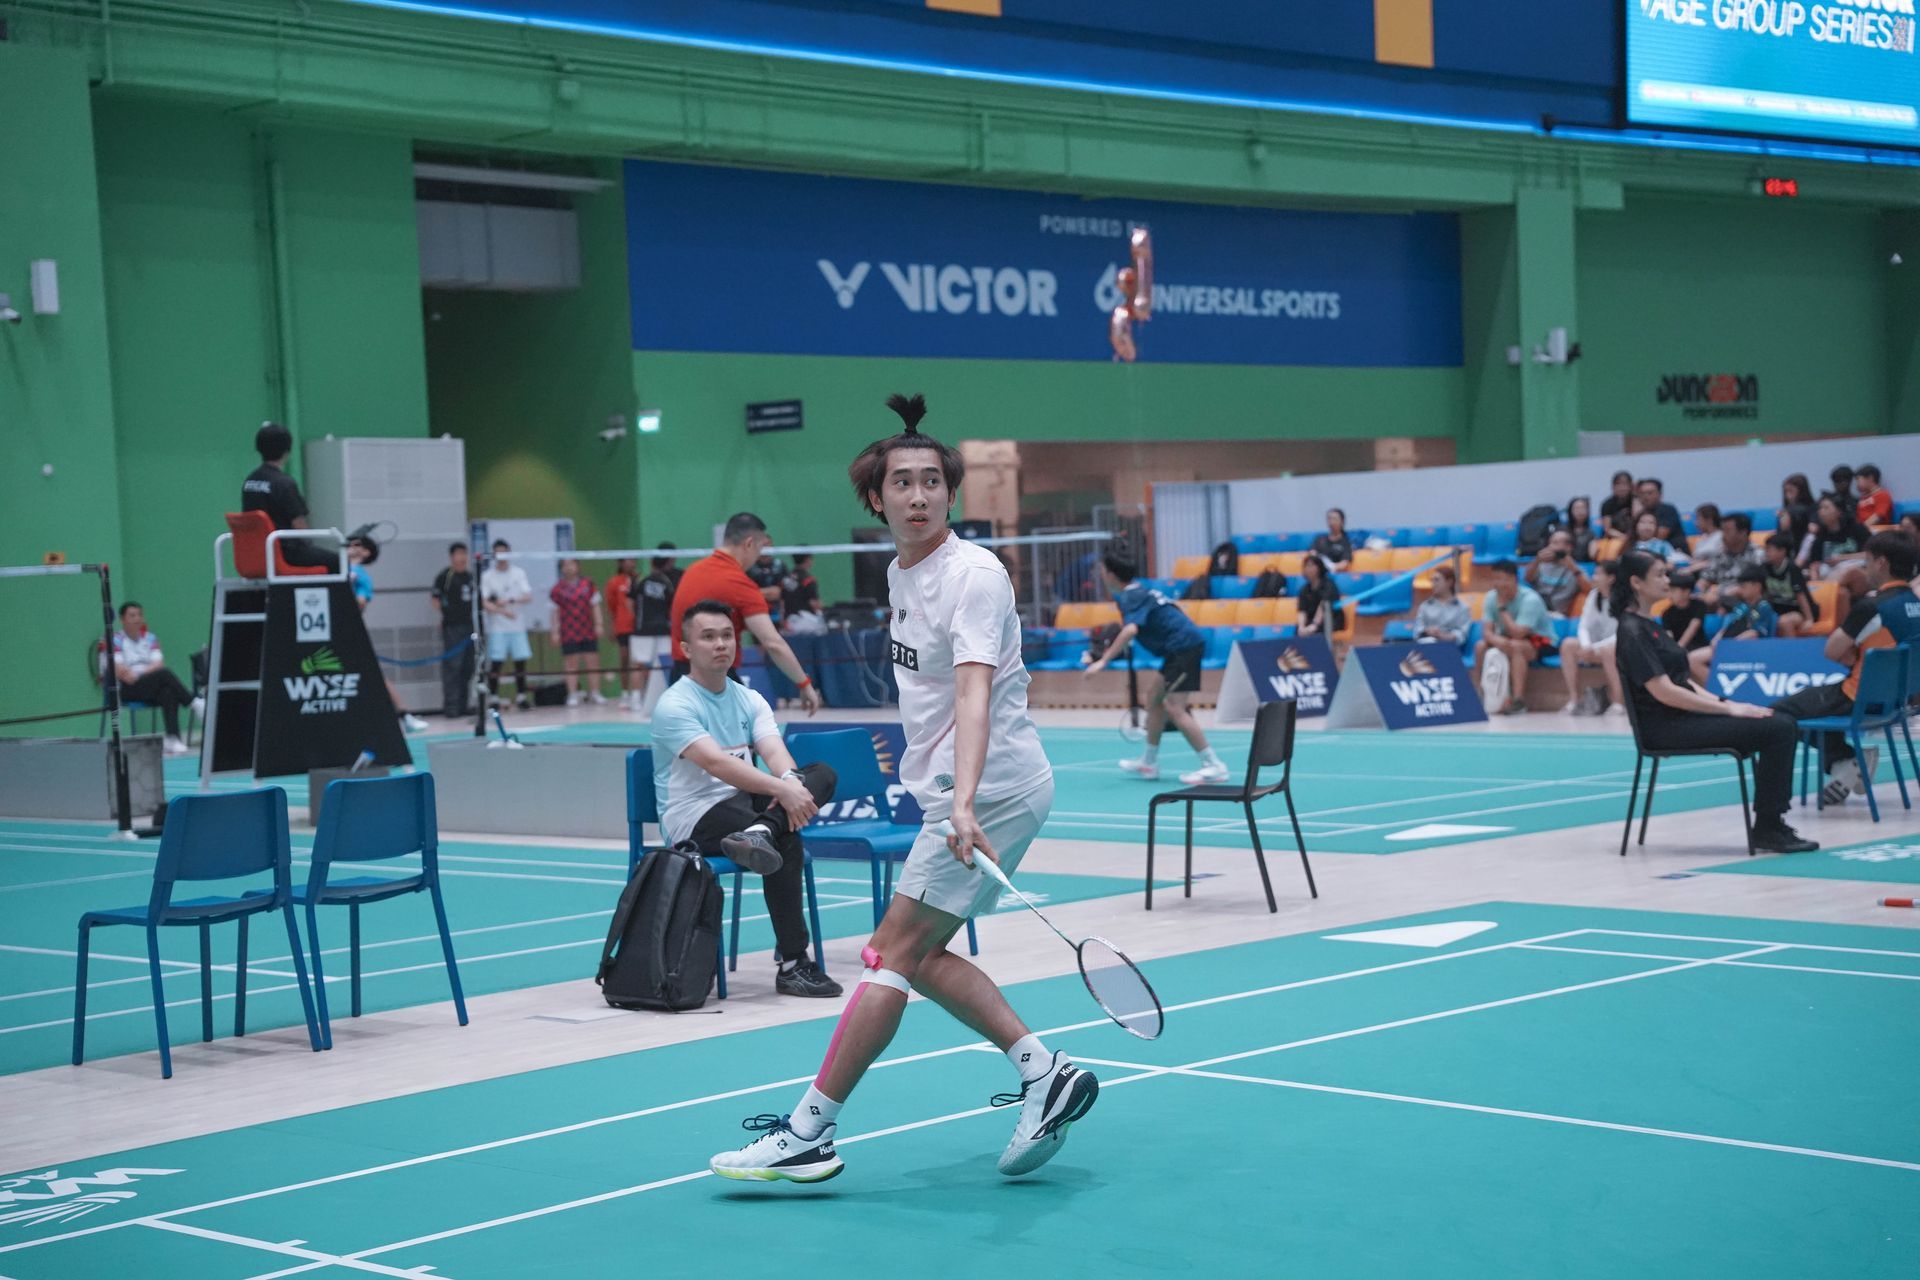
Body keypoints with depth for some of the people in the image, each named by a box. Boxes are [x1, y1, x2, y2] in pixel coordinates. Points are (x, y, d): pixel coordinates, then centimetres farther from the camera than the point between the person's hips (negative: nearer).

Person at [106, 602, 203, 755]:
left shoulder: (150, 638, 17)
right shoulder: (115, 640, 4)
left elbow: (159, 664, 1)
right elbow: (119, 671, -10)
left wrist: (140, 673, -15)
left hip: (150, 690, 4)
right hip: (124, 690, -4)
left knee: (169, 691, -31)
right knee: (164, 675, -29)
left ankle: (172, 739, -41)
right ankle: (196, 704, -25)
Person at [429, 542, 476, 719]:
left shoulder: (471, 576, 14)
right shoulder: (445, 576, -5)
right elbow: (434, 598, -4)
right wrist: (444, 613, -9)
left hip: (469, 626, 6)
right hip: (452, 628, -6)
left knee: (468, 668, 8)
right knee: (452, 666, -7)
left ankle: (463, 705, 15)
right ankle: (450, 706, -6)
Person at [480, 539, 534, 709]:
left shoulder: (519, 573, 6)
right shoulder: (487, 576, 1)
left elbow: (529, 597, -3)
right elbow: (484, 603, -8)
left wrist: (510, 601, -19)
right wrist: (503, 611, -23)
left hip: (518, 627, 2)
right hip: (497, 628, -2)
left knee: (520, 661, 2)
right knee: (495, 663, -5)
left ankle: (521, 696, 11)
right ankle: (493, 698, -1)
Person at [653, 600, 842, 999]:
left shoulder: (749, 700, 12)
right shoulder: (674, 705, -10)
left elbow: (774, 752, -5)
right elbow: (715, 762, -25)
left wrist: (789, 781, -30)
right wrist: (779, 789, -36)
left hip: (744, 804, 7)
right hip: (693, 821, -7)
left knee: (822, 775, -12)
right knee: (787, 842, -31)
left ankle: (760, 832, -37)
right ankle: (791, 965, -28)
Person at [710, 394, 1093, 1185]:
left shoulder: (972, 574, -17)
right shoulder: (901, 575, 10)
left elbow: (975, 692, -31)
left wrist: (963, 804, -43)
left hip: (993, 789, -10)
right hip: (953, 792, 10)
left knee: (895, 951, -9)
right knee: (919, 955, 10)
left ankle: (809, 1134, -6)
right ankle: (1044, 1073, 11)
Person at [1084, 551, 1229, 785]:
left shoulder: (1132, 597, -13)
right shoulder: (1136, 591, 18)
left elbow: (1130, 630, -30)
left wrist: (1103, 661, -31)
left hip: (1184, 646, -10)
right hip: (1179, 648, 10)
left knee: (1173, 707, -13)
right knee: (1154, 695, 17)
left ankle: (1213, 766, -16)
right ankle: (1149, 762, 24)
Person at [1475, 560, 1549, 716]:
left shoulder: (1529, 599, -25)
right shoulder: (1492, 597, -7)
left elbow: (1518, 634, -32)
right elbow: (1486, 631, -13)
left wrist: (1502, 607, -26)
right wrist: (1497, 640, -37)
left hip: (1539, 641, -6)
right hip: (1506, 639, 6)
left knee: (1516, 646, -37)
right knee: (1481, 646, -19)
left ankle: (1518, 701, -39)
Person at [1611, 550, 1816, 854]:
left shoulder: (1650, 626, 18)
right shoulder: (1632, 631, -12)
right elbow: (1663, 692, -19)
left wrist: (1724, 703, 3)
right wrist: (1727, 709, -16)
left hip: (1686, 716, 9)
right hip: (1665, 727, -9)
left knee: (1782, 724, -3)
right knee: (1775, 729, -17)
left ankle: (1772, 823, -3)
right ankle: (1767, 828, -11)